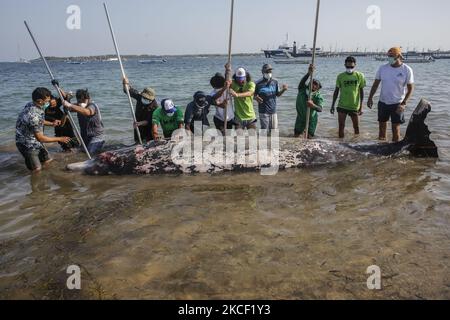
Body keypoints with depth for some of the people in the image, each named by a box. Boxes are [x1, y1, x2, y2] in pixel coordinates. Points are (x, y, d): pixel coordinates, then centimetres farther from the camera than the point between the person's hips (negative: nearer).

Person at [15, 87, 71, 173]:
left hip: (35, 140, 8)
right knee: (36, 169, -4)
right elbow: (40, 138, -26)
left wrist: (51, 124, 0)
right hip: (27, 144, -8)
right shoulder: (33, 116, -35)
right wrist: (59, 139, -18)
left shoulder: (31, 105, -8)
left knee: (47, 161, 14)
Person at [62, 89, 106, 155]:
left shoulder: (92, 105, -22)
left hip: (96, 136, -7)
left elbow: (87, 112, -44)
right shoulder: (79, 106, 2)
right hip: (85, 136, 7)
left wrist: (70, 105, -48)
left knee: (90, 153, -18)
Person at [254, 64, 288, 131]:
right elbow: (255, 95, 2)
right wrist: (256, 98, -22)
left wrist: (283, 90, -10)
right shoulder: (259, 84, -6)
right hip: (263, 111, -3)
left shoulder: (275, 82, 3)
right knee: (264, 129, 1)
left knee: (274, 129, 10)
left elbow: (278, 94, 9)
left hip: (273, 110, 3)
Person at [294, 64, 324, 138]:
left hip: (311, 119, -1)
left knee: (309, 137, 2)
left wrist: (313, 105, -47)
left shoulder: (318, 96, -13)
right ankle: (302, 131, 32)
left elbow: (320, 109, -27)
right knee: (297, 136, 4)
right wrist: (309, 73, -44)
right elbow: (302, 82, -29)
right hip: (301, 117, 2)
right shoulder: (303, 89, -8)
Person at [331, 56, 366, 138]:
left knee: (356, 126, 10)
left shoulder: (360, 76, -4)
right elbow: (336, 91, 6)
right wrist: (333, 105, 5)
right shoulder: (340, 76, -1)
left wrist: (361, 107, -4)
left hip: (355, 106, 0)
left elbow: (361, 92, 0)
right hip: (342, 106, 1)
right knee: (341, 126, 1)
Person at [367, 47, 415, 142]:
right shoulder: (383, 68, 0)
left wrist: (404, 104, -17)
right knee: (382, 126, 11)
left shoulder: (407, 70, -9)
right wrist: (370, 98, 0)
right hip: (383, 102, 4)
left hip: (397, 104, -3)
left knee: (396, 128, -3)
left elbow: (410, 88, -6)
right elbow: (376, 84, 8)